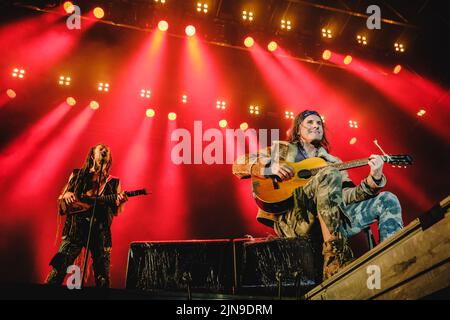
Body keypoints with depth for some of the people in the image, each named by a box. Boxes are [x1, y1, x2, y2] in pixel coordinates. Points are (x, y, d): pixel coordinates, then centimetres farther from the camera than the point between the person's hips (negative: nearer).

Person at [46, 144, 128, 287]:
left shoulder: (113, 182, 12)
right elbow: (61, 201, 16)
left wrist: (120, 202, -13)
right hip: (76, 228, -1)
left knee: (103, 279, 2)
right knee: (59, 268, -8)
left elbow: (116, 212, 8)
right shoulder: (77, 175, 12)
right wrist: (66, 196, -7)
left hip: (101, 231, 1)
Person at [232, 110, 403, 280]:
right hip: (291, 219, -4)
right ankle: (336, 262, -39)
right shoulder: (281, 148, 20)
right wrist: (270, 168, -7)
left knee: (387, 200, -7)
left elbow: (347, 195, 12)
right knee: (330, 174, -29)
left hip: (332, 221, 5)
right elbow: (238, 164, 12)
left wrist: (374, 179, -5)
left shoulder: (333, 162, 28)